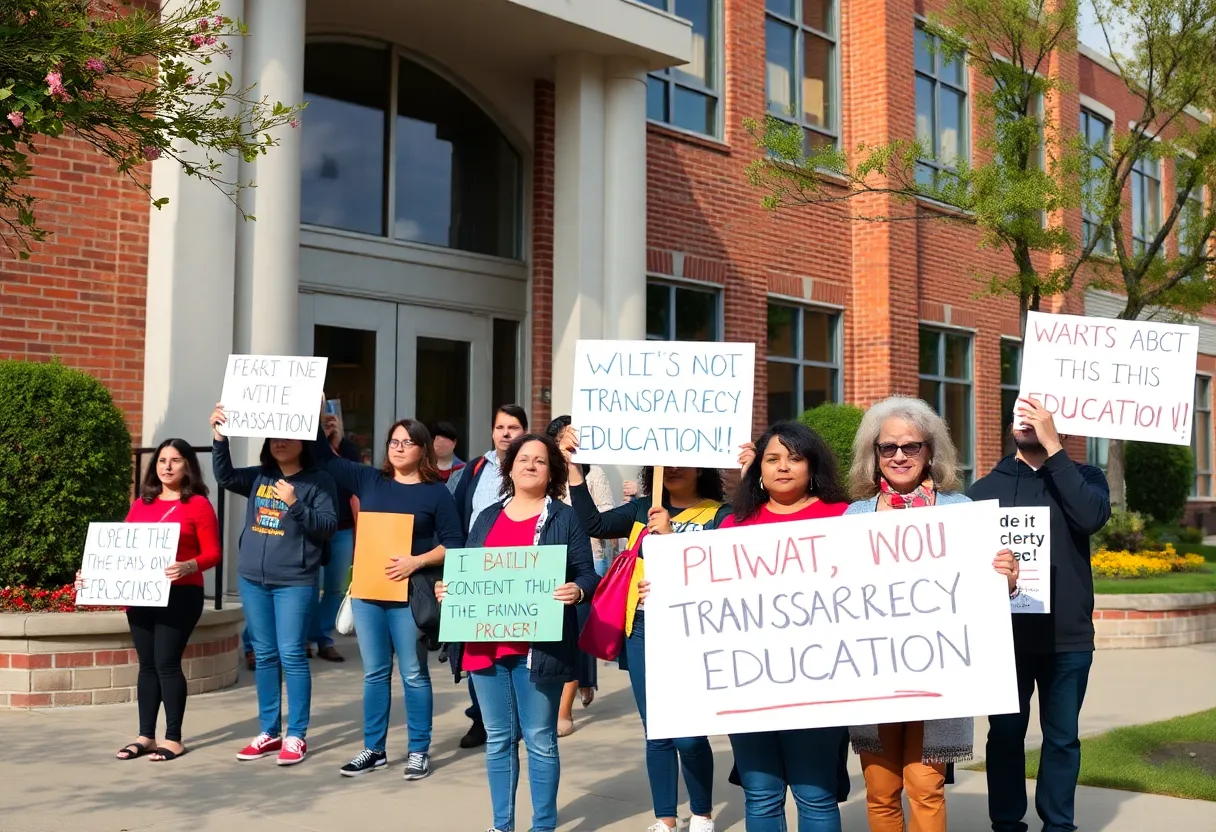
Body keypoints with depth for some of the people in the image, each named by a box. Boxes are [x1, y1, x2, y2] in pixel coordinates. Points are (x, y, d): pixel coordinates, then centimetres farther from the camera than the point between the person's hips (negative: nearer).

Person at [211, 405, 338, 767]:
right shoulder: (259, 477, 10)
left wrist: (295, 505, -22)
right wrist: (220, 437, -11)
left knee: (292, 655, -4)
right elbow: (224, 476, 0)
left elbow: (328, 526, -10)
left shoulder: (318, 481, -4)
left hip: (294, 582, -5)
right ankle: (269, 732, 20)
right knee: (264, 655, 11)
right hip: (252, 579, 5)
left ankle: (296, 736, 5)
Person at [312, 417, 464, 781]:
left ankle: (419, 751, 13)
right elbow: (324, 457, 12)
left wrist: (417, 561, -17)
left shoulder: (436, 492, -1)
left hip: (410, 594, -4)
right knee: (374, 673, 11)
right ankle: (374, 749, 21)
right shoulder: (369, 479, 9)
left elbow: (454, 544, -4)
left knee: (414, 674, 3)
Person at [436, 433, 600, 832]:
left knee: (540, 741, 2)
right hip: (486, 645, 4)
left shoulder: (565, 518, 2)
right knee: (498, 739, 12)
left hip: (538, 647, -4)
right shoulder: (487, 518, 15)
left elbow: (588, 576, -2)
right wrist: (448, 590, 0)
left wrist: (577, 590, -23)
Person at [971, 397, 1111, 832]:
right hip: (1005, 633, 0)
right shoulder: (986, 487, 6)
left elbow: (1092, 517, -16)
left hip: (1068, 635, 0)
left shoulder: (1084, 477, 6)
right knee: (1006, 734, 6)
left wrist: (1052, 446, -17)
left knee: (1062, 736, 8)